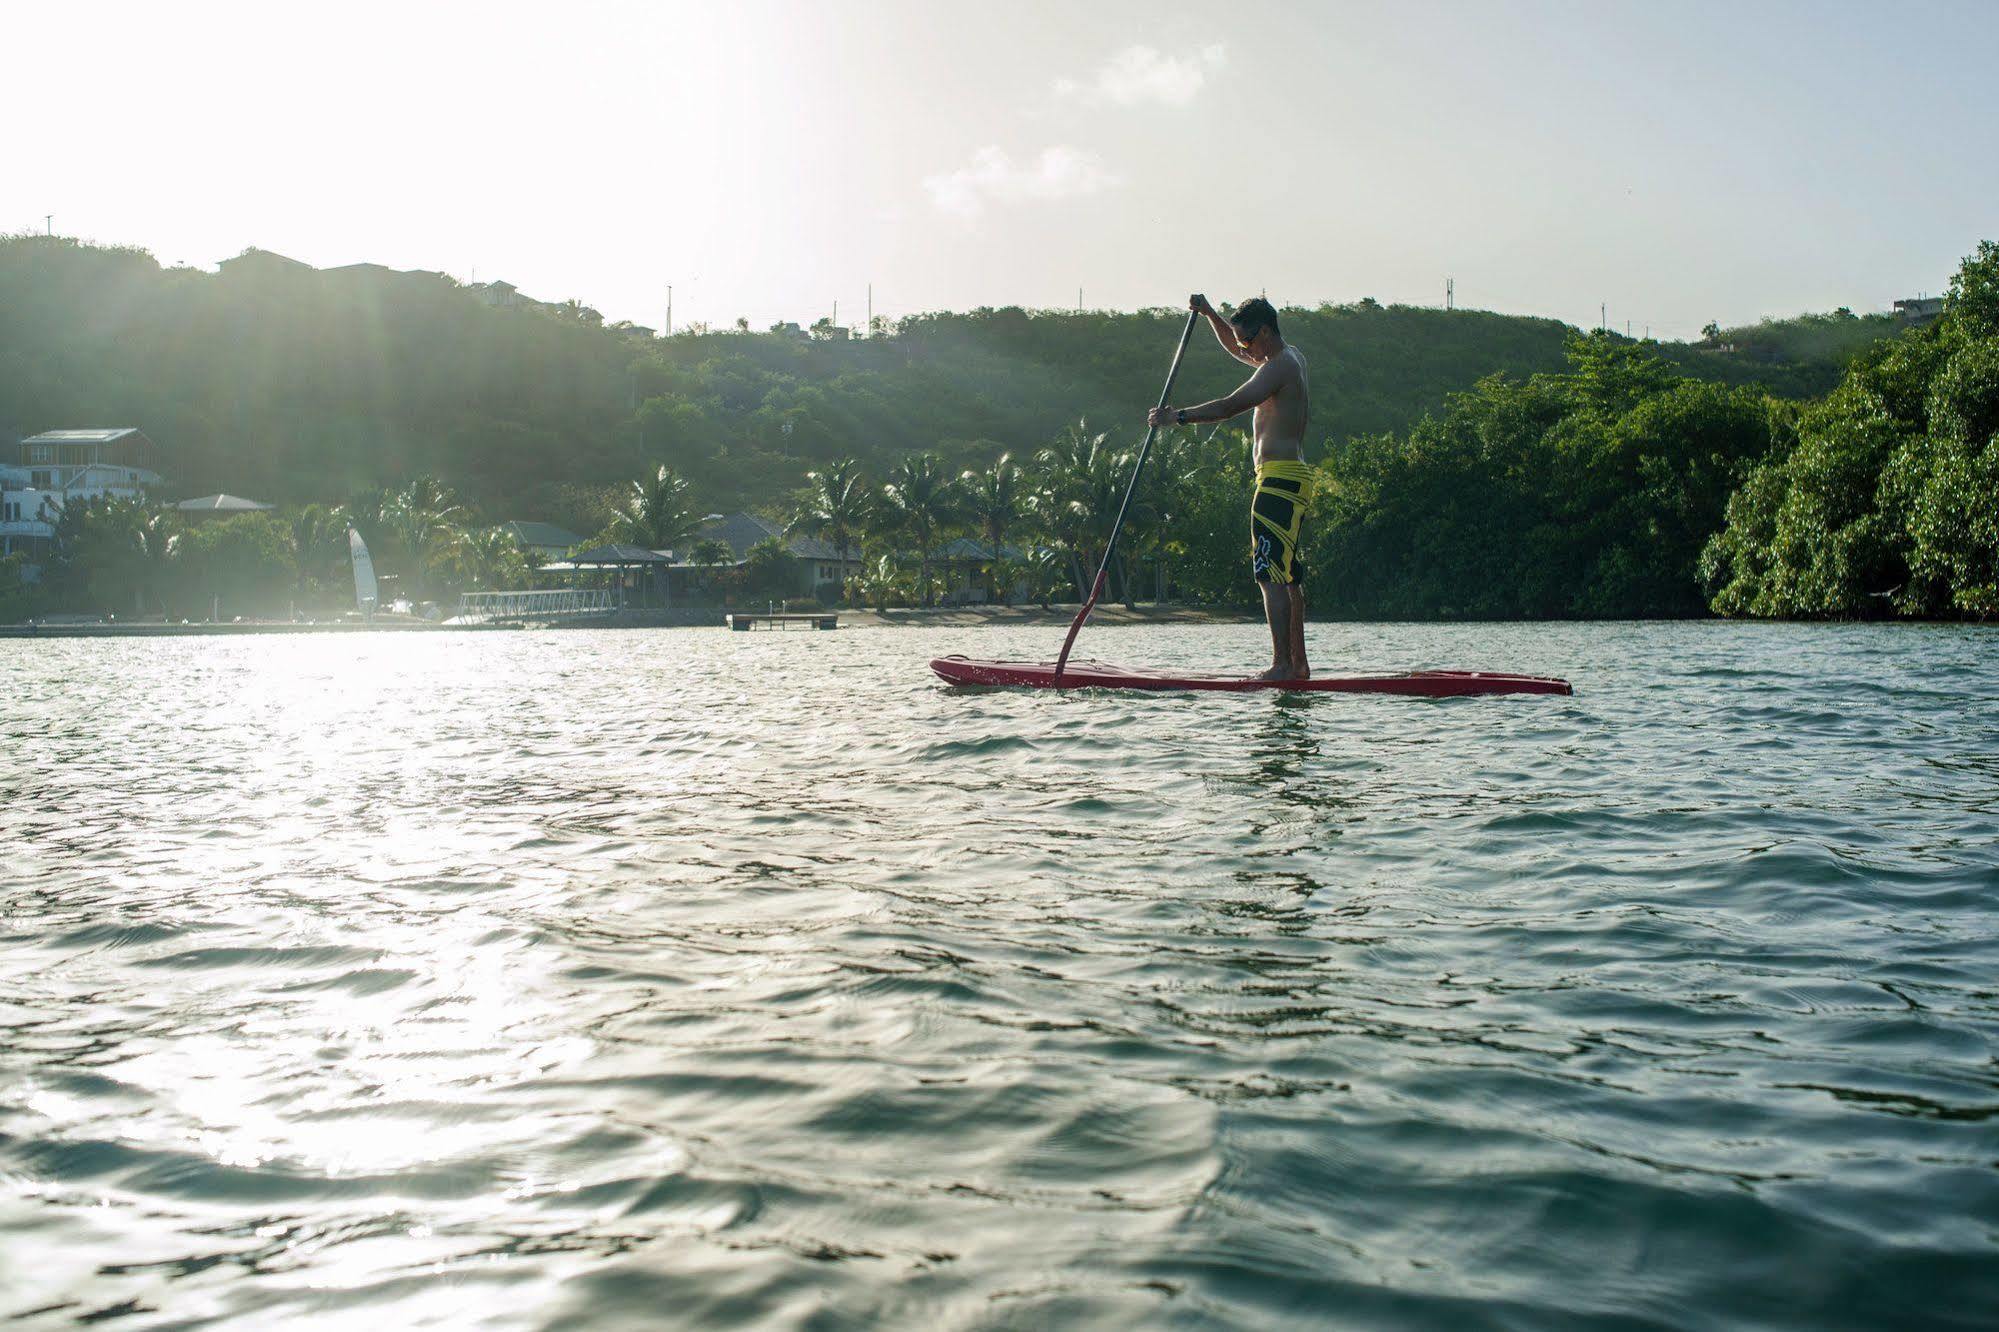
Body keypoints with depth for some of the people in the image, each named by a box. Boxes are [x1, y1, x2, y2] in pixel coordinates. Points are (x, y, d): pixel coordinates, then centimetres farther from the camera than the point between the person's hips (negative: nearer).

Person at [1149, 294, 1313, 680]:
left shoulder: (1280, 366, -12)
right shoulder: (1292, 357, 19)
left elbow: (1230, 406, -20)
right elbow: (1235, 349, 35)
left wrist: (1177, 416, -15)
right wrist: (1209, 313, 24)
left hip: (1279, 476, -10)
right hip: (1294, 478, 10)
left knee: (1271, 574, -13)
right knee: (1288, 575, 11)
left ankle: (1282, 665, -17)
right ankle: (1298, 663, 14)